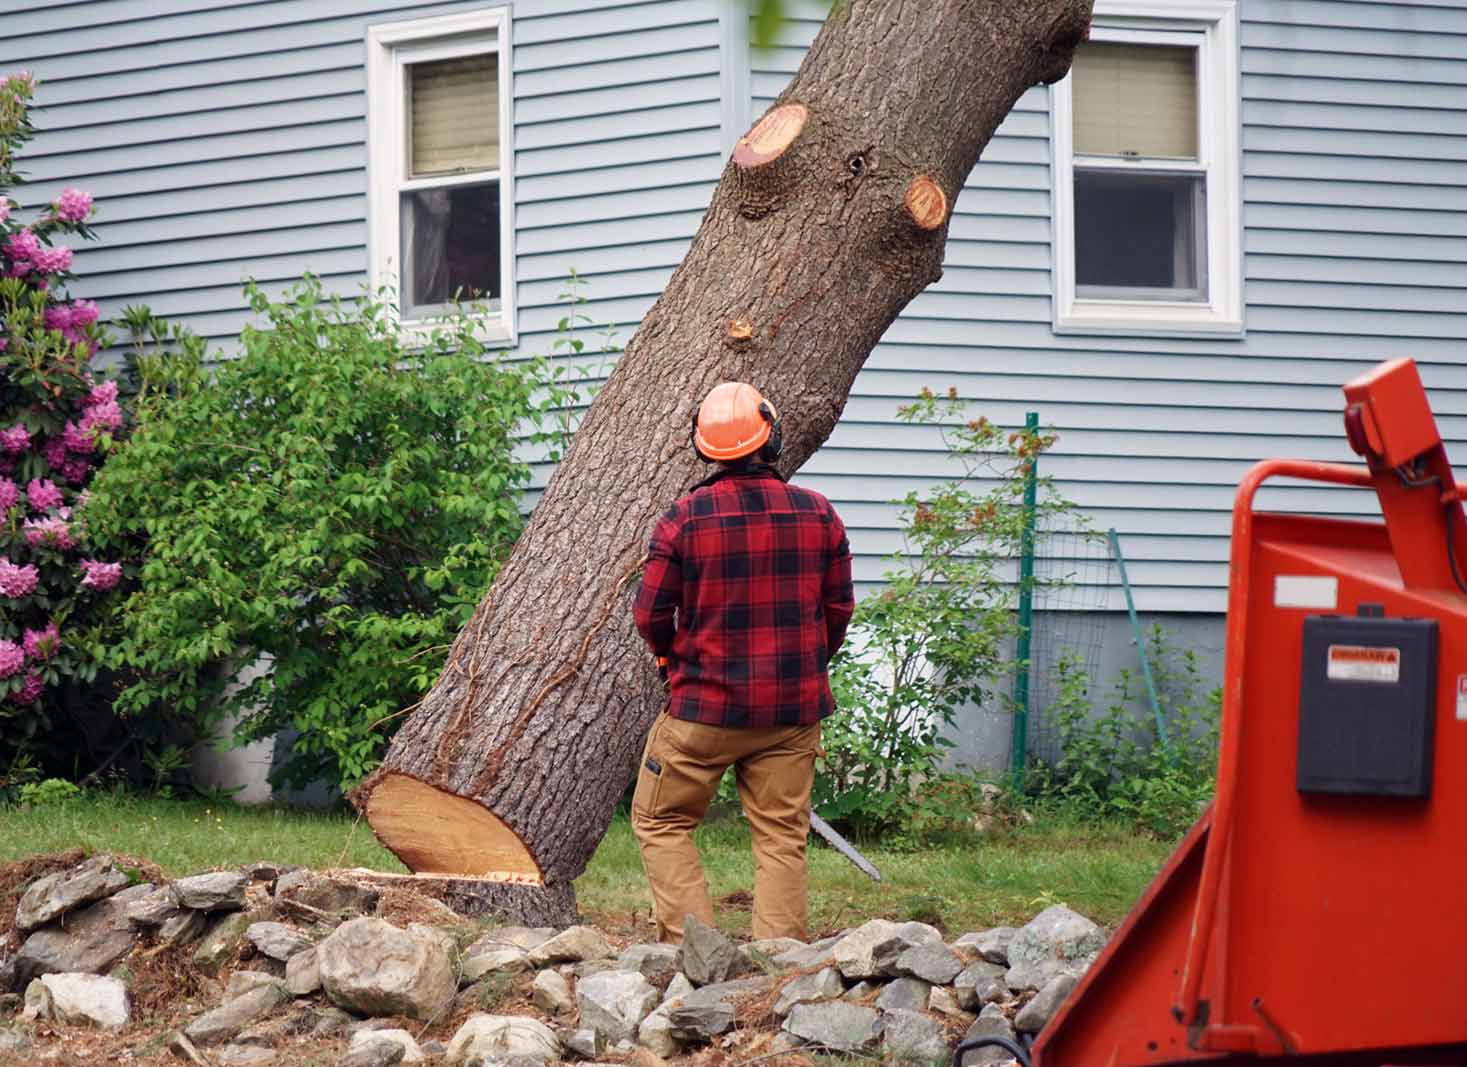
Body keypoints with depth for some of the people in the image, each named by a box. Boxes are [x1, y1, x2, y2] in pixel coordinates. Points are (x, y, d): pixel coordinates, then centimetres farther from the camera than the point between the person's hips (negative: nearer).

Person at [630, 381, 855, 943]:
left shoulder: (686, 517, -10)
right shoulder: (818, 514, -2)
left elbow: (650, 614, -6)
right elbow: (839, 607, 7)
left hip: (707, 707, -2)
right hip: (794, 709, 3)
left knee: (662, 824, 11)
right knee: (782, 839, 8)